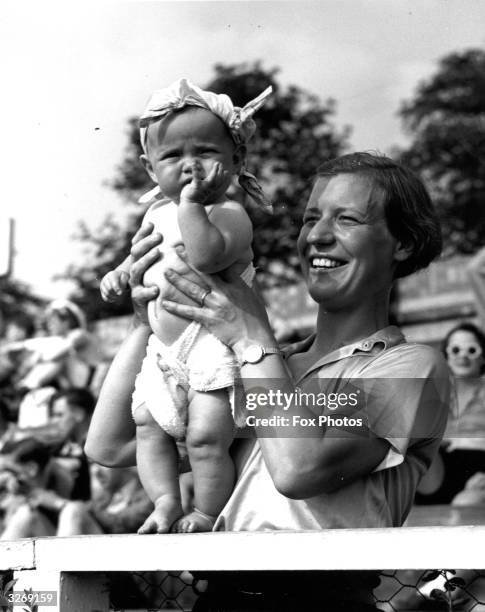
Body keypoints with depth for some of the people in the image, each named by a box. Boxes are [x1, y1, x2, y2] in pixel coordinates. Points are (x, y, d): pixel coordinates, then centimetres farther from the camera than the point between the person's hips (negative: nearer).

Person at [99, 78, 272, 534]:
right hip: (165, 350, 9)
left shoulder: (229, 214, -15)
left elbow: (206, 255, -36)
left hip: (215, 346, -9)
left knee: (205, 438, -8)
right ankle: (165, 502, 17)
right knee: (147, 427, 10)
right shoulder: (158, 212, 12)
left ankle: (205, 517, 9)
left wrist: (190, 201, -29)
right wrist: (122, 271, 12)